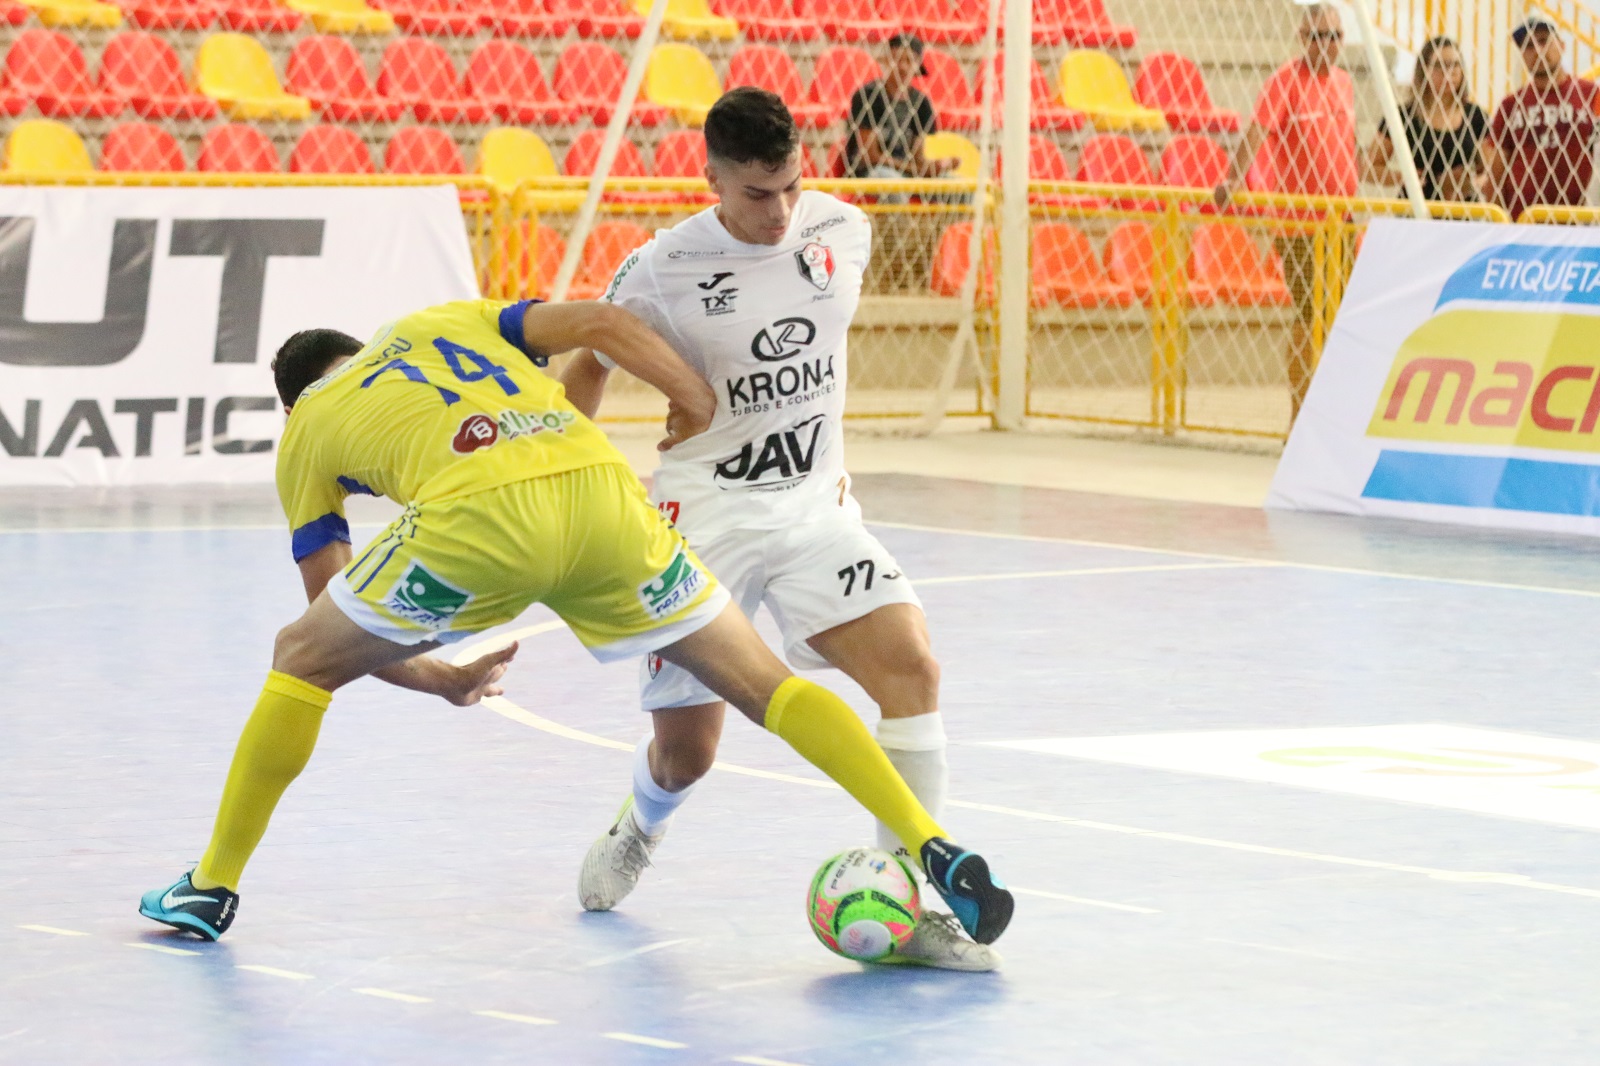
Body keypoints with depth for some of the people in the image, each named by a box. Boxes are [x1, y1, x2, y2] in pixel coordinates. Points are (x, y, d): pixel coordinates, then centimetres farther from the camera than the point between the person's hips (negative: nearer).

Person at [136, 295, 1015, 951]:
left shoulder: (305, 434, 28)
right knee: (762, 683, 13)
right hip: (601, 491, 3)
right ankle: (937, 852, 0)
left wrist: (442, 679, 39)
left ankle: (213, 887, 26)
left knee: (301, 660, 22)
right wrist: (694, 397, 31)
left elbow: (328, 611, 27)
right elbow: (601, 323, 19)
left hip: (473, 517, -2)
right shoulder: (448, 322, 34)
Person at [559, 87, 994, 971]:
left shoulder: (845, 231, -2)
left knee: (911, 667, -21)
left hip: (815, 508, 3)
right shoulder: (662, 270, -12)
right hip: (705, 519, -3)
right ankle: (639, 830, 43)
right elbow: (589, 368, 5)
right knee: (684, 751, 4)